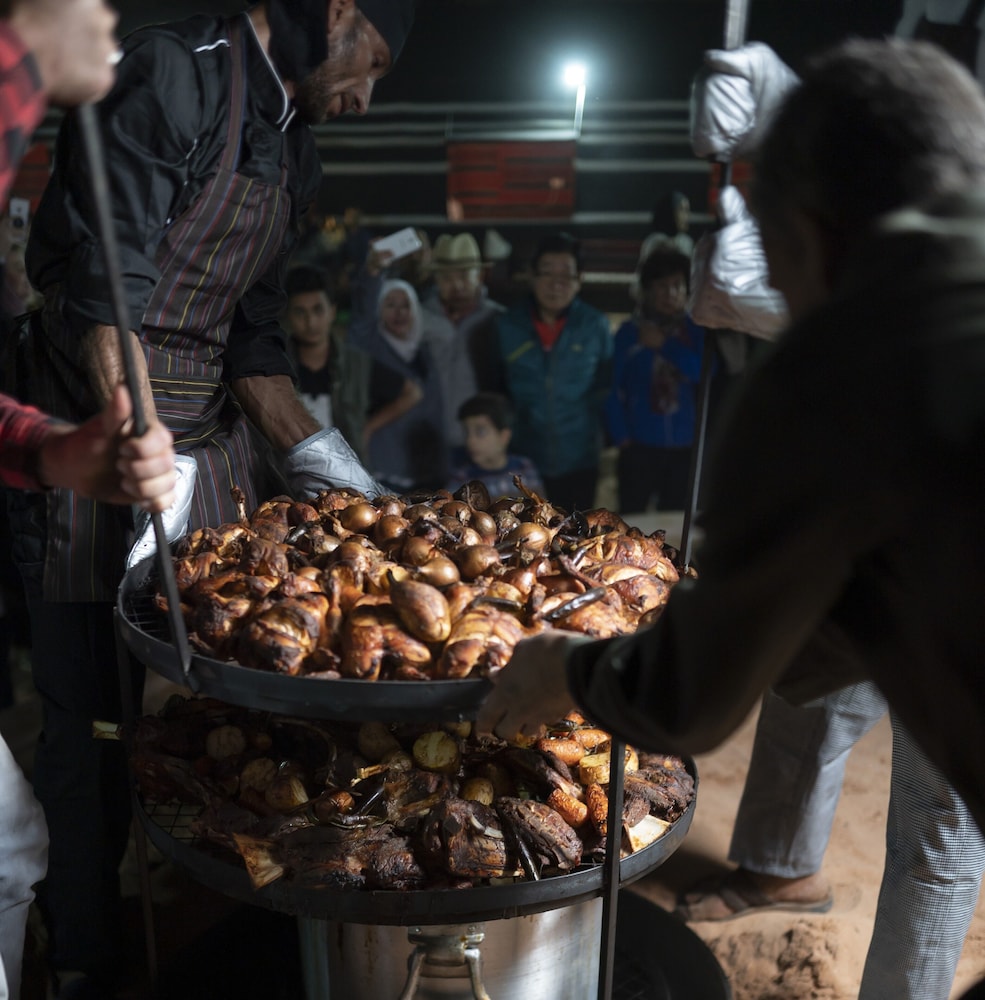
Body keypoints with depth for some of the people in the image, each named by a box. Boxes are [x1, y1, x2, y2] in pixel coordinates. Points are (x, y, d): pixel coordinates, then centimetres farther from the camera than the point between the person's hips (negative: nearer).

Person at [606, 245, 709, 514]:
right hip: (640, 447, -2)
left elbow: (704, 372, -9)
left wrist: (665, 346, -10)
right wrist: (621, 436, -4)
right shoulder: (629, 332, 1)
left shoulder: (695, 332, 7)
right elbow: (614, 389, 0)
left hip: (684, 449, 2)